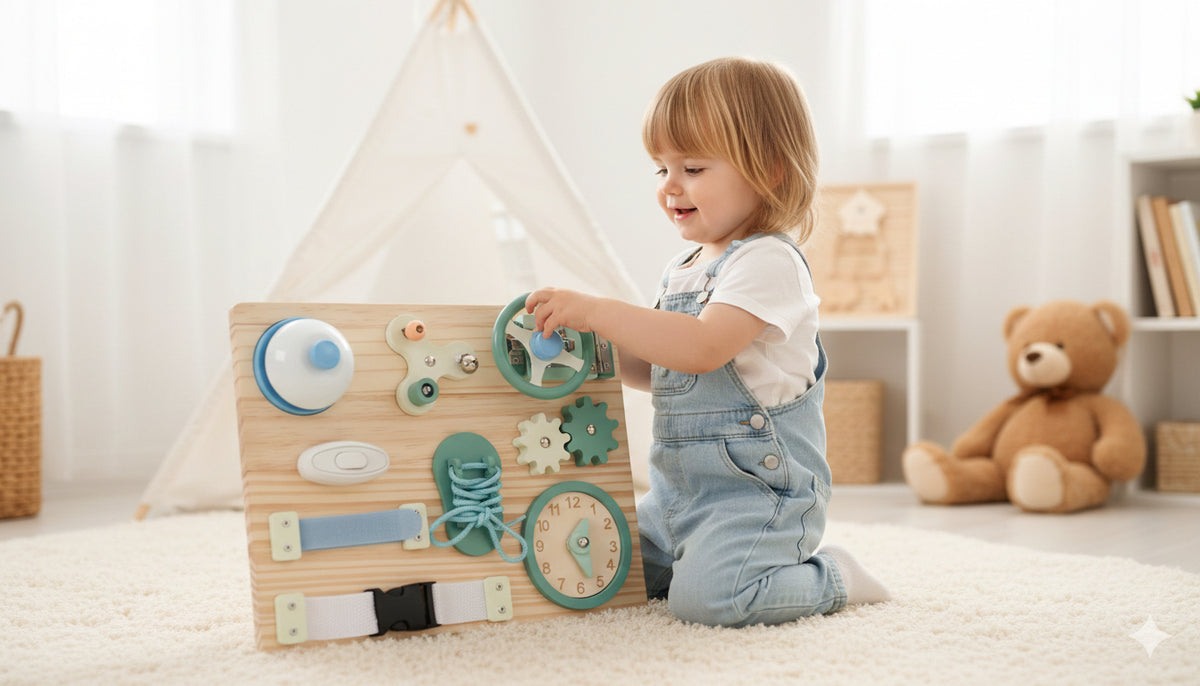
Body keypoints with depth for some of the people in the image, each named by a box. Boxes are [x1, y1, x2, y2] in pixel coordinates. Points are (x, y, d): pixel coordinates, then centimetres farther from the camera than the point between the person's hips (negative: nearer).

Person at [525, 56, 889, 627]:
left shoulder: (768, 261, -16)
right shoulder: (684, 267, 13)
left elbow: (702, 349, -31)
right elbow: (661, 372, 21)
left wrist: (598, 312, -31)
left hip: (757, 488, -9)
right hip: (678, 492, 9)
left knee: (705, 597, -27)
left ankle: (832, 578, 0)